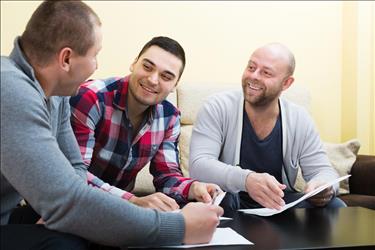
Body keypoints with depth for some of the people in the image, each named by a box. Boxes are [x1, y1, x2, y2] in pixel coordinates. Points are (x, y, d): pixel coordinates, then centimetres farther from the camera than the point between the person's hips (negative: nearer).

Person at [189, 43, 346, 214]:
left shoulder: (300, 120, -4)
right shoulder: (217, 108, -14)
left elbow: (323, 170, -1)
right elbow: (198, 165, -24)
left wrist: (324, 186, -28)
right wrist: (246, 180, -43)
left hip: (279, 204, 3)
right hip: (229, 204, -3)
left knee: (334, 205, -17)